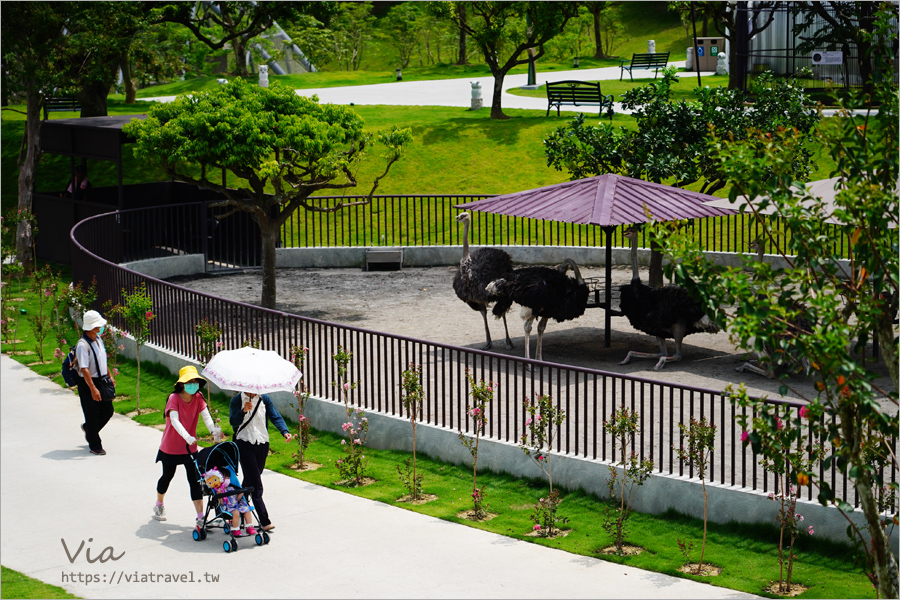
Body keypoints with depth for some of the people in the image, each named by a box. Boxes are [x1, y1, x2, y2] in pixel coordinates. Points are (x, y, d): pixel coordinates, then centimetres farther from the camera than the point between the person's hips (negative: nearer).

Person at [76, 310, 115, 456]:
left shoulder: (98, 340, 6)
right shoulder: (82, 345, -22)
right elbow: (84, 369, -26)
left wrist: (110, 376, 24)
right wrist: (93, 389, -29)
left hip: (101, 380, 8)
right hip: (87, 383, -8)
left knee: (107, 411, 13)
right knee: (92, 415, 2)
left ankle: (88, 428, 39)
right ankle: (94, 446, 16)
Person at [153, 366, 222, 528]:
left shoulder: (198, 398, -7)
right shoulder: (174, 398, -20)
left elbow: (206, 416, -19)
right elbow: (174, 420, -34)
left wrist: (214, 431, -40)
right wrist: (188, 438, -49)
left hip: (190, 447, 3)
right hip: (171, 446, -3)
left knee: (195, 480, -5)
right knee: (167, 476, 17)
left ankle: (200, 517, -6)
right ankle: (159, 505, 44)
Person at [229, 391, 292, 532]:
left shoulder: (264, 399, 5)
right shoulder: (237, 400, -3)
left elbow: (276, 417, -2)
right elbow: (233, 422, -15)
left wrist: (285, 431, -20)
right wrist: (243, 411, -34)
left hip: (262, 444, 4)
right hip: (244, 444, -4)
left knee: (251, 480, 9)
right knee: (255, 484, -10)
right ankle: (264, 521, -14)